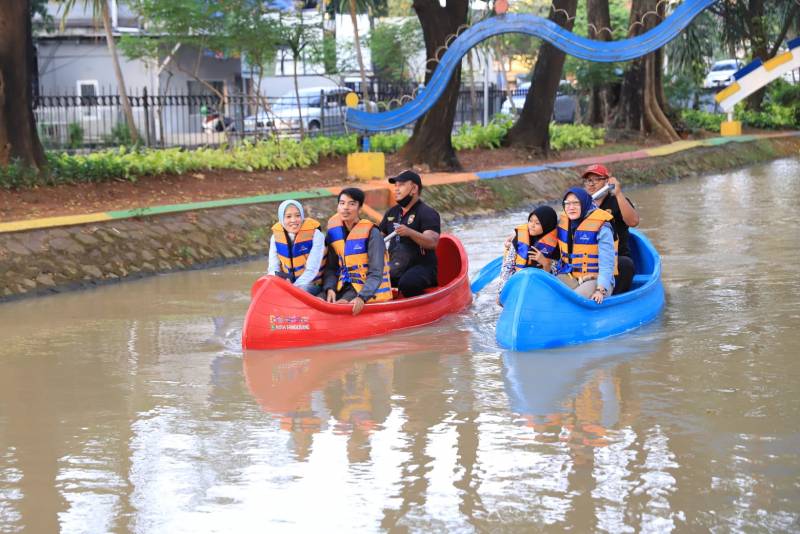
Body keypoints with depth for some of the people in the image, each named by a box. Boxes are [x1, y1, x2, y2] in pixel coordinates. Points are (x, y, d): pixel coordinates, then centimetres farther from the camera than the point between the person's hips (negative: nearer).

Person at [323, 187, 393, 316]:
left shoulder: (371, 233, -12)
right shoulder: (334, 232, 5)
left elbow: (376, 274, -16)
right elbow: (331, 268, 6)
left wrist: (362, 298, -31)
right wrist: (329, 288, -14)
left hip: (370, 289, -5)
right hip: (344, 285, 5)